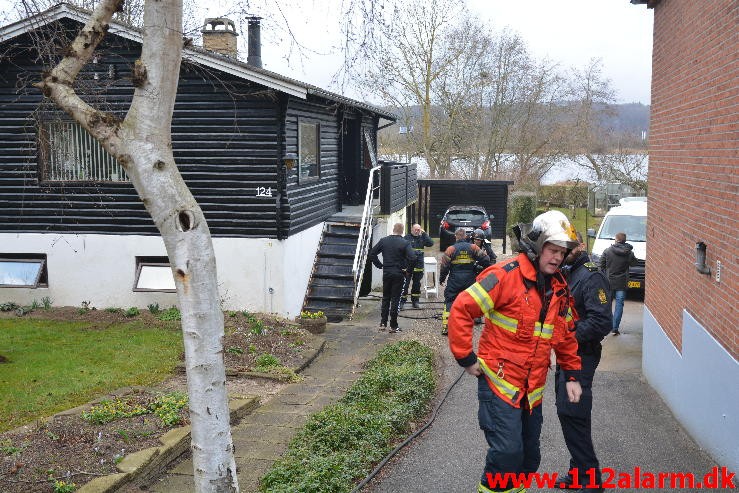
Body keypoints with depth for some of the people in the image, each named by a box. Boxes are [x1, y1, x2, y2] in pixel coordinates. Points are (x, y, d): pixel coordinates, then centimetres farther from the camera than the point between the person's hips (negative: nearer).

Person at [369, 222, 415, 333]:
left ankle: (383, 323, 14)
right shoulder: (405, 243, -10)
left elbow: (372, 254, 1)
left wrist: (379, 265, 7)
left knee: (385, 298, 15)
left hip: (386, 273, 3)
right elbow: (412, 258, -21)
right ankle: (393, 326, 4)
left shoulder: (383, 241, 0)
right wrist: (405, 267, -7)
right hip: (398, 274, -3)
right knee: (395, 299, 2)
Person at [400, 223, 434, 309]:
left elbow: (431, 243, -3)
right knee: (405, 283, -6)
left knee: (417, 283, 12)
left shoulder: (421, 238, 11)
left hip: (418, 264, 4)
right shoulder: (407, 238, -1)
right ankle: (402, 301, -1)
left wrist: (424, 234, -8)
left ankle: (415, 300, 22)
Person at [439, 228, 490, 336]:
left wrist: (441, 278, 10)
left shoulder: (451, 249, -5)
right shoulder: (473, 247, -1)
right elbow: (485, 259, -5)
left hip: (454, 280, -2)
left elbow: (444, 266, -3)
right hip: (469, 280, 2)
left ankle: (445, 327, -3)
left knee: (449, 302, 5)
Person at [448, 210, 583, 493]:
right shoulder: (506, 276, -16)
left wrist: (572, 375, 14)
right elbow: (461, 310, -18)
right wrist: (466, 358, -16)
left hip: (533, 390, 7)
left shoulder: (559, 288, 7)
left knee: (529, 456, 16)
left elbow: (565, 335, 19)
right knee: (508, 453, -13)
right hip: (500, 383, -7)